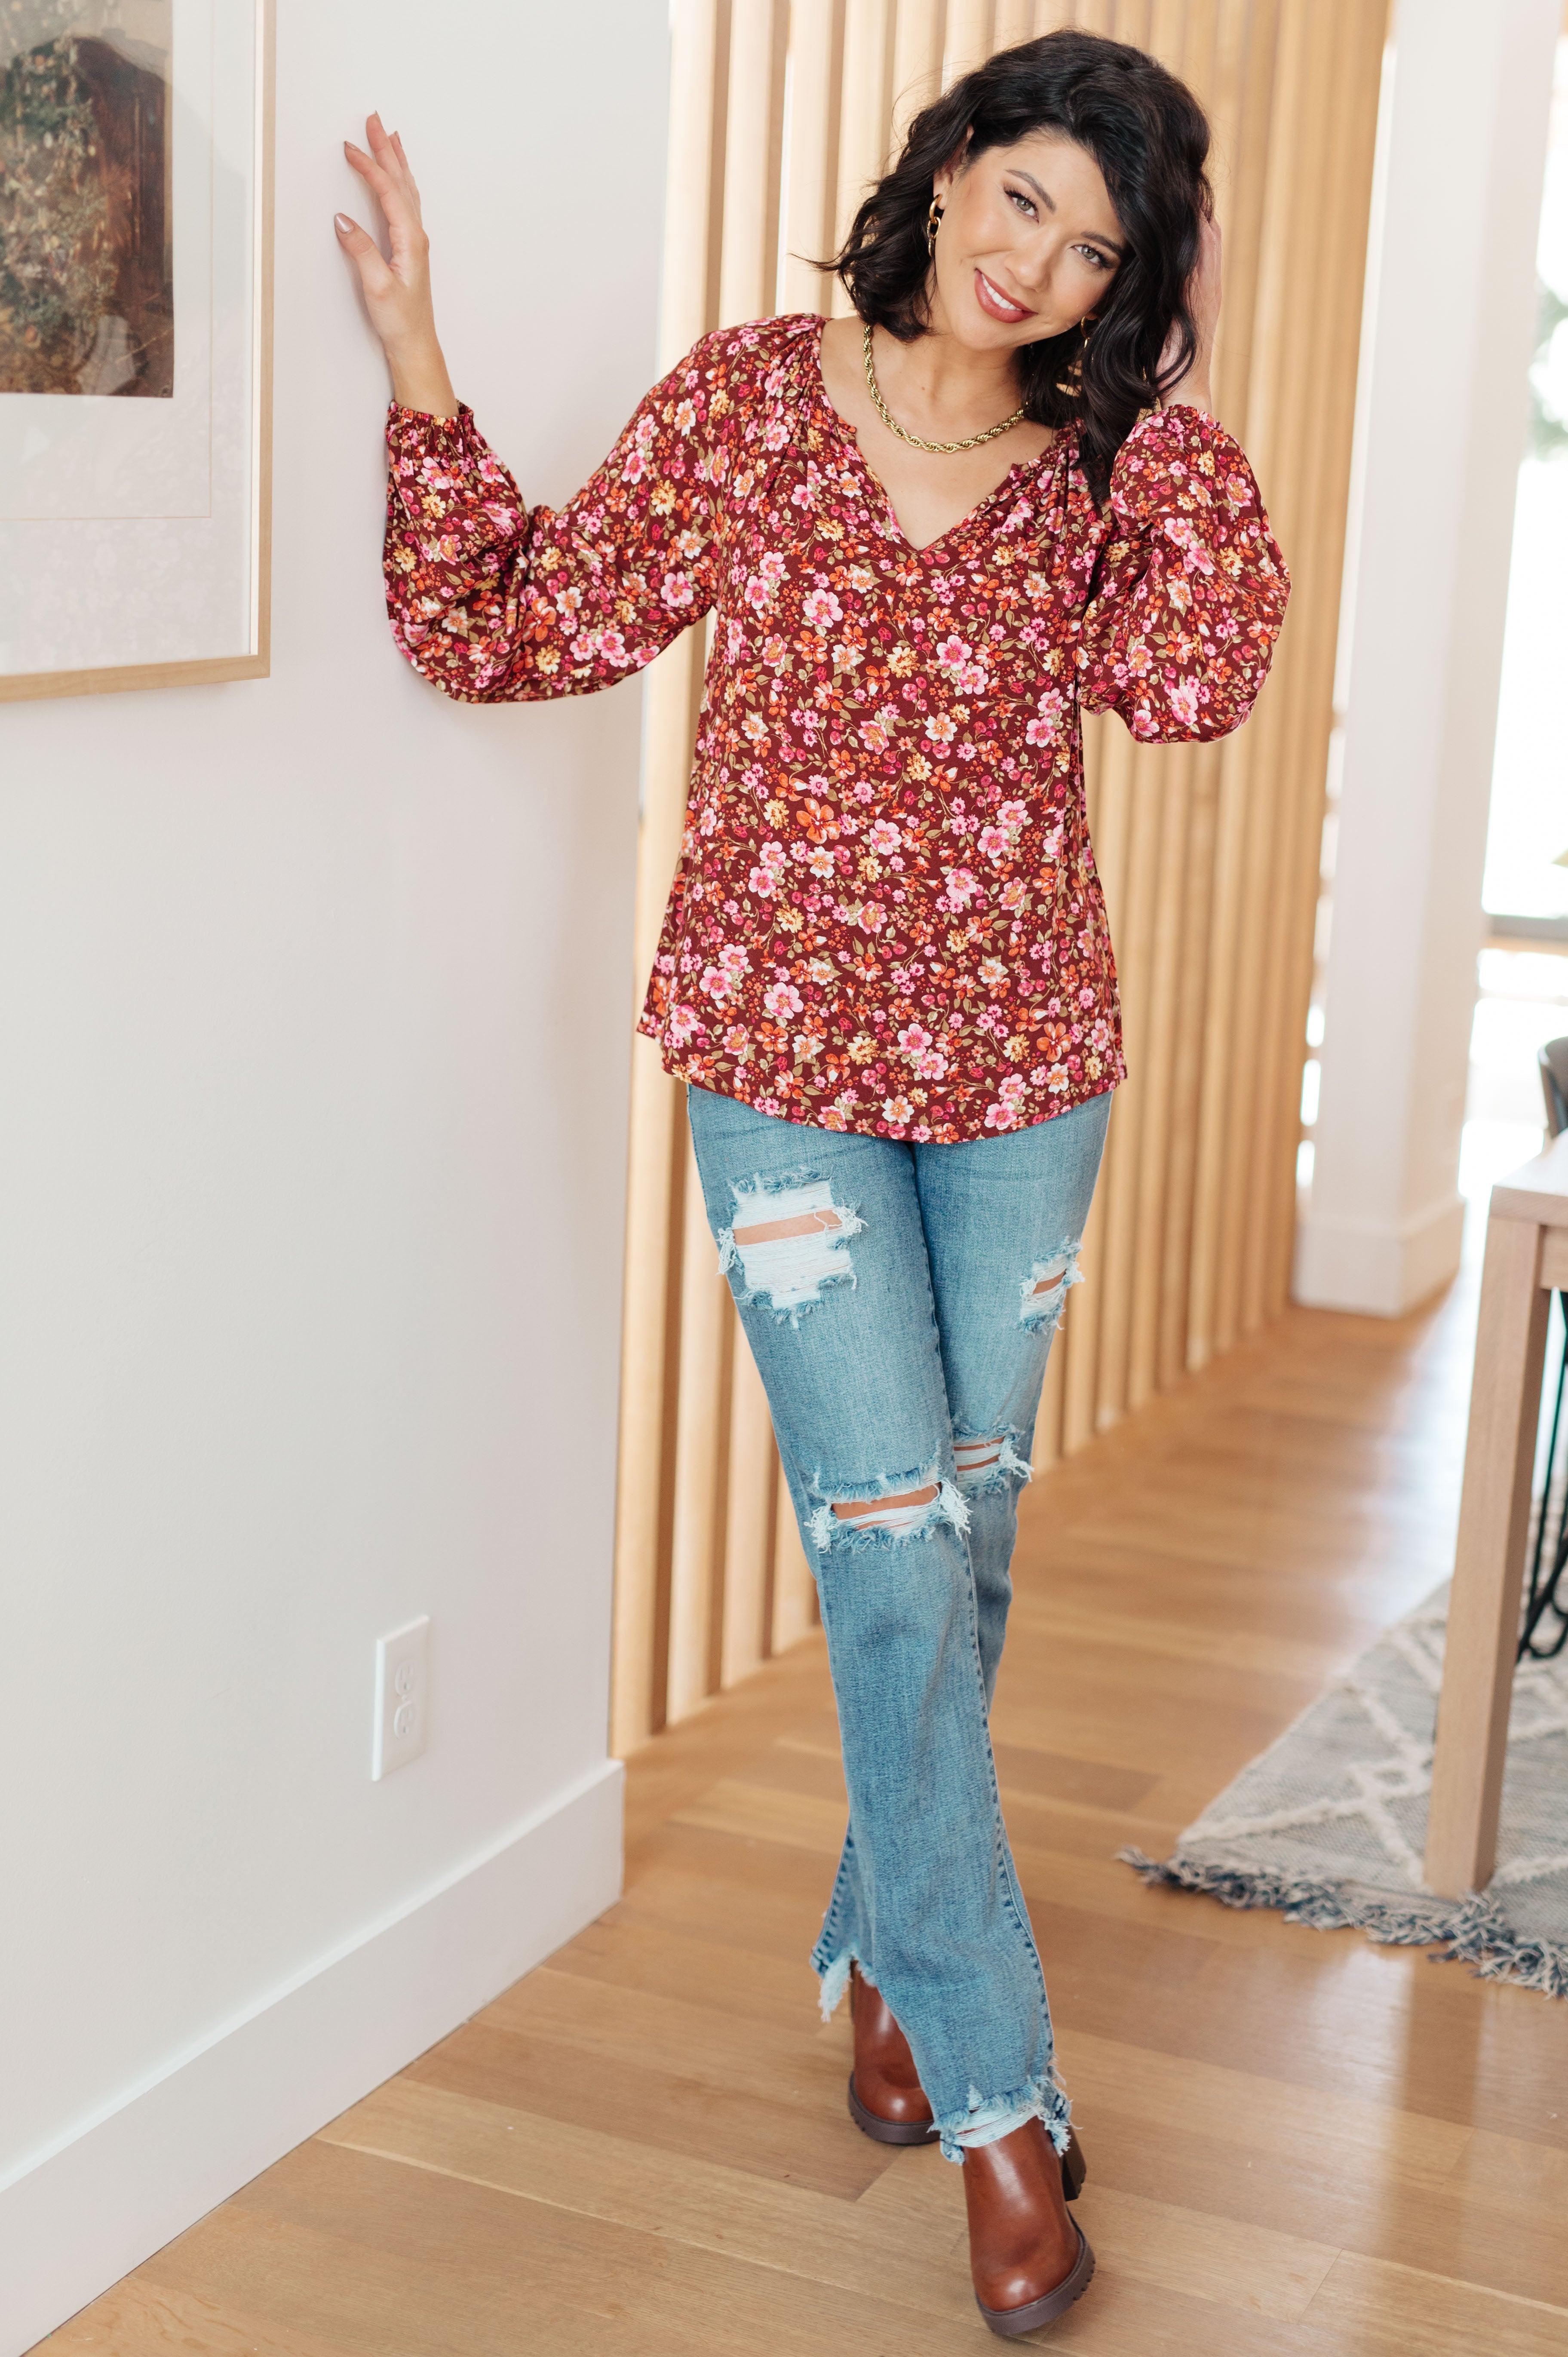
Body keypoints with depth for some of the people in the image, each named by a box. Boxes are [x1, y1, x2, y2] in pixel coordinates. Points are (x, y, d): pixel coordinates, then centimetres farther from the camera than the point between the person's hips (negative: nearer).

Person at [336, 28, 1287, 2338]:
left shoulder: (1105, 472, 1)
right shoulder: (752, 397, -3)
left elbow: (1193, 682, -18)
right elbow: (514, 632, -2)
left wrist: (1178, 407, -13)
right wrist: (419, 371, -11)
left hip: (1024, 1068, 3)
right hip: (792, 1055, -3)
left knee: (962, 1557, 13)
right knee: (896, 1562, -7)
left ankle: (885, 1956, 35)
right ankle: (998, 2089, 5)